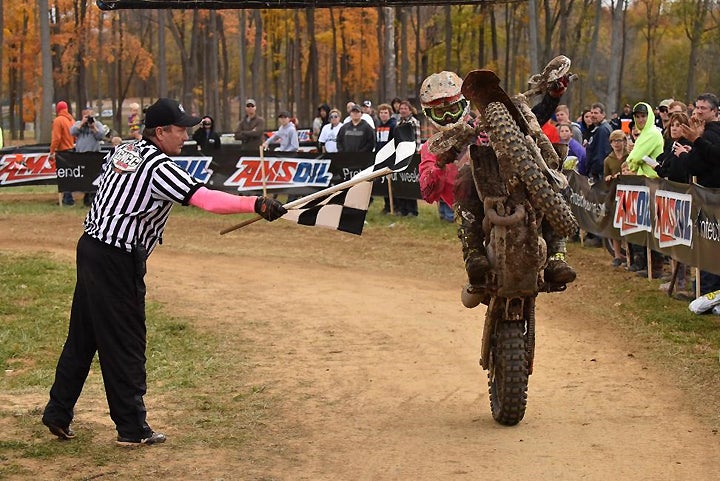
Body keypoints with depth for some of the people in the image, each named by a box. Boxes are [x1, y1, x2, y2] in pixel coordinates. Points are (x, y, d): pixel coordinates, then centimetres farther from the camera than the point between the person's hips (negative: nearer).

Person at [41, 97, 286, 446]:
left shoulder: (123, 150, 9)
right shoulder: (159, 168, -17)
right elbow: (206, 199, -27)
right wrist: (257, 205, -31)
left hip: (91, 247, 9)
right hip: (117, 261, -9)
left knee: (83, 336, 16)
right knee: (124, 342, 0)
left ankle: (58, 413, 23)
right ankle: (132, 428, 7)